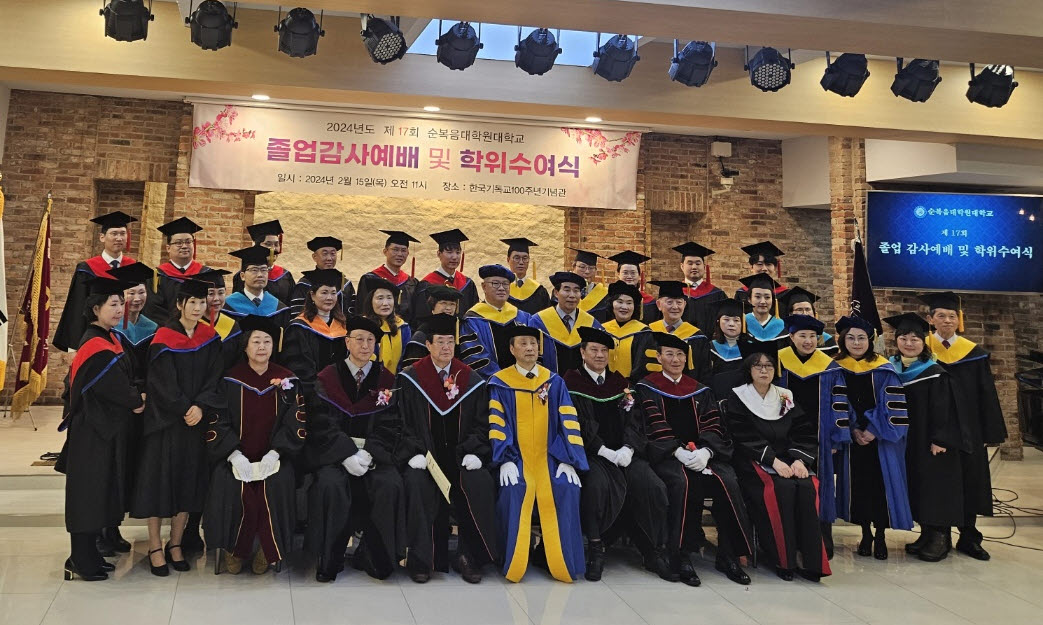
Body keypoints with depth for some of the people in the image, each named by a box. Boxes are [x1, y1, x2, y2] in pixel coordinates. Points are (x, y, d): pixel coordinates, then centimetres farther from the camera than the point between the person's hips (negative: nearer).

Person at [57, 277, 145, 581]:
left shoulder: (108, 339, 9)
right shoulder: (96, 347, -20)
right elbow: (117, 388, -20)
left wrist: (134, 397, 0)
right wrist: (138, 400, -4)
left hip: (106, 431, 10)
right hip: (94, 433, -10)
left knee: (98, 495, 16)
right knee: (89, 494, 1)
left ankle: (87, 554, 26)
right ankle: (82, 562, 12)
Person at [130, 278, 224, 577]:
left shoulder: (210, 338, 5)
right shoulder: (164, 338, -7)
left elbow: (214, 379, 0)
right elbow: (163, 383, -12)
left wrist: (201, 408, -14)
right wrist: (184, 410, -17)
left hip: (198, 420, 4)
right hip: (164, 420, -4)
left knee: (189, 480, 7)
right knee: (160, 478, 0)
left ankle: (175, 544, 20)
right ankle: (155, 548, 11)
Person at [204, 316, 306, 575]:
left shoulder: (287, 380, 5)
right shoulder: (230, 380, 3)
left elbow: (295, 422, 1)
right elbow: (218, 422, -2)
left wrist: (274, 453, -14)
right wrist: (235, 455, -17)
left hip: (273, 456, 0)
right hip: (236, 455, 0)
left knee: (278, 483, -29)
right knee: (229, 485, -29)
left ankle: (269, 551, -5)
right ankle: (235, 549, -3)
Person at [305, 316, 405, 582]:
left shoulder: (387, 380, 8)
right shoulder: (327, 377, 5)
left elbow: (389, 425, 2)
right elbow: (322, 423, -5)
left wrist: (368, 454, -15)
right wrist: (346, 455, -18)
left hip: (374, 453, 1)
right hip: (334, 451, -1)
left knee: (390, 485, -27)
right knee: (330, 485, -31)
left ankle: (373, 557, -8)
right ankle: (330, 559, -12)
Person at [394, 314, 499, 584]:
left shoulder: (472, 381, 10)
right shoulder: (410, 379, 5)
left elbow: (480, 424, 8)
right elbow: (403, 423, 2)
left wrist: (473, 452, -9)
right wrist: (414, 453, -14)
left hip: (461, 457, 1)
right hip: (424, 457, -1)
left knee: (481, 483, -28)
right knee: (416, 483, -32)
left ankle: (469, 556, -14)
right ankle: (421, 560, -18)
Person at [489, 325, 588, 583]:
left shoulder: (554, 382, 10)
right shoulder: (500, 383, 4)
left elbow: (567, 422, 4)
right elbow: (495, 424, -5)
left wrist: (569, 460, -9)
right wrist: (505, 460, -18)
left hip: (549, 457, 2)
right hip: (516, 457, -2)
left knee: (566, 488, -26)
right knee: (513, 490, -31)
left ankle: (559, 560, -9)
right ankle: (513, 563, -12)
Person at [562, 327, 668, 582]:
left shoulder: (620, 382, 17)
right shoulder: (572, 381, 3)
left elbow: (633, 419, 9)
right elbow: (578, 424, -5)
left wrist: (627, 449, -10)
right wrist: (606, 452, -14)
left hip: (624, 453, 4)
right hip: (590, 453, -4)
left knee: (652, 486, -21)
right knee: (598, 484, -34)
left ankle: (654, 550, -7)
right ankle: (595, 550, -20)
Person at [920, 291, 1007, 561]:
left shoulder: (973, 352, 4)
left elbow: (986, 394, 5)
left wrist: (991, 432, 1)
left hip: (967, 429, 2)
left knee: (969, 480, 7)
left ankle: (968, 538, 20)